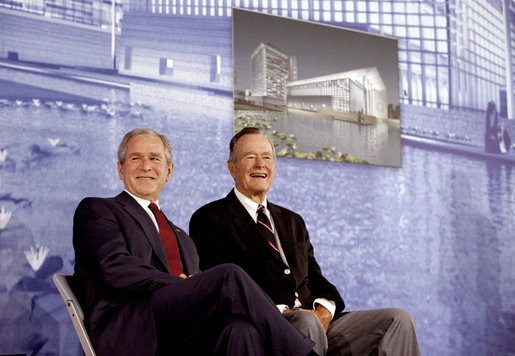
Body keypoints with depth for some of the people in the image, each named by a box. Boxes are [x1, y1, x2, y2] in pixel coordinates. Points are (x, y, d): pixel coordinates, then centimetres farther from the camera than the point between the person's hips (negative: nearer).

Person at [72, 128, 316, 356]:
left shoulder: (181, 238, 33)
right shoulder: (95, 210, 14)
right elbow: (114, 268, -5)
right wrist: (182, 286, -9)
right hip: (126, 332, -5)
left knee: (240, 329, -32)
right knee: (230, 276, -25)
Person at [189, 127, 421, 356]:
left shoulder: (293, 222, 27)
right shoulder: (209, 219, 5)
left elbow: (316, 279, 20)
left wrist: (323, 311, -5)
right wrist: (280, 311, -19)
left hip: (318, 323, 7)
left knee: (398, 320, -11)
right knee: (305, 322, -40)